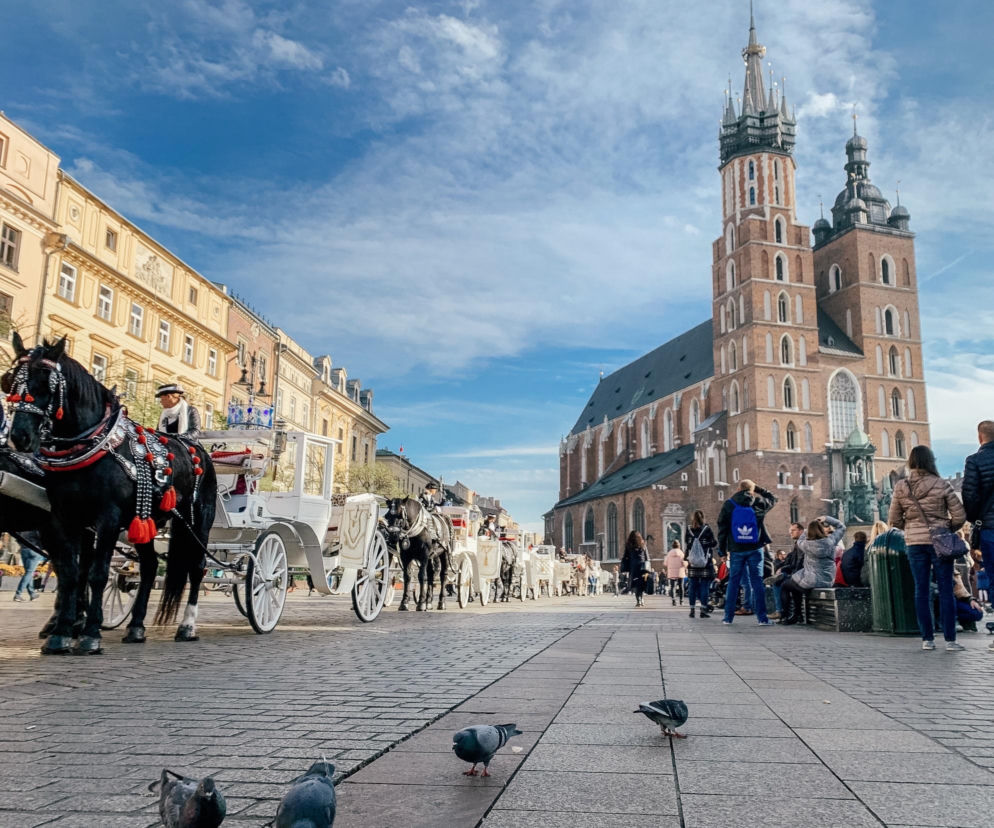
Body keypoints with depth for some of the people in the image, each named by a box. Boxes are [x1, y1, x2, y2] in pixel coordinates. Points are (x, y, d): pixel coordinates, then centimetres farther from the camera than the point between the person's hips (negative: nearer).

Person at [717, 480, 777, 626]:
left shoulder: (729, 505, 0)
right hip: (755, 549, -1)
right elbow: (772, 499, 21)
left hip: (736, 549, 1)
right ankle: (762, 617, -1)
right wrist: (757, 489, 19)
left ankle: (728, 616, 10)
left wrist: (723, 548, 8)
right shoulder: (759, 503, -1)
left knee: (733, 582, 8)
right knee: (757, 582, 1)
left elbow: (722, 527, 2)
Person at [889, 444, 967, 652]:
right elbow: (960, 516, -5)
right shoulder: (941, 485, -8)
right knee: (946, 591, 4)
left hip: (914, 543, 2)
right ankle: (950, 640, 5)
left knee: (921, 590, 8)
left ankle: (927, 639, 10)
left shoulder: (900, 487, -1)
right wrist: (948, 529, 12)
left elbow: (894, 520, 4)